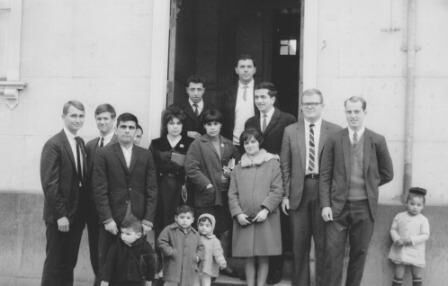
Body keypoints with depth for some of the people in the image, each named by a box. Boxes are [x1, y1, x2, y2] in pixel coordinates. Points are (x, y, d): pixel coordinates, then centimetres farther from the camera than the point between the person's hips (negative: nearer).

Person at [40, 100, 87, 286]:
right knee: (55, 263, 2)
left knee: (69, 263, 13)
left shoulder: (81, 143, 11)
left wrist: (84, 211, 6)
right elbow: (50, 184, -16)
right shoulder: (54, 145, -13)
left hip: (77, 214, 7)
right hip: (60, 217, -7)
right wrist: (60, 215, -18)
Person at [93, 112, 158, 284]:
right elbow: (100, 190, -3)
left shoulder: (146, 156, 9)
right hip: (112, 220, -2)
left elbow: (152, 190, 6)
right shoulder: (104, 154, 2)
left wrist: (148, 220, -1)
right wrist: (107, 219, -9)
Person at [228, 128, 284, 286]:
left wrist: (266, 209, -14)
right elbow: (232, 194, 8)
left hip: (265, 218, -2)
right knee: (248, 257, 5)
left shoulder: (272, 163, 3)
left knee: (263, 257, 1)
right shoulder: (238, 168, 12)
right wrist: (238, 213, -6)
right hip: (244, 219, 2)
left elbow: (277, 190, -3)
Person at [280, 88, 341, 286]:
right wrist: (285, 194, 2)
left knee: (323, 243, 3)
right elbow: (285, 166, 8)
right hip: (298, 192, 2)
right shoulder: (290, 131, 8)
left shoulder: (335, 131, 2)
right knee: (299, 244, 7)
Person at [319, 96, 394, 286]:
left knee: (359, 254, 8)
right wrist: (325, 205, -6)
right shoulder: (334, 140, 2)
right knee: (333, 253, -2)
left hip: (364, 206, 1)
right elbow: (325, 176, 1)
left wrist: (367, 185, 7)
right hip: (338, 206, 0)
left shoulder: (377, 141, 2)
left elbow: (387, 174, 10)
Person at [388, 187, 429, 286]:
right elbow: (393, 229, 5)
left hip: (416, 253, -1)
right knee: (398, 276, 5)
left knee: (417, 276, 8)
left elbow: (425, 235, -8)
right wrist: (397, 239, -14)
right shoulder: (399, 216, 1)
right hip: (400, 251, 1)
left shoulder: (423, 220, -4)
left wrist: (412, 240, -21)